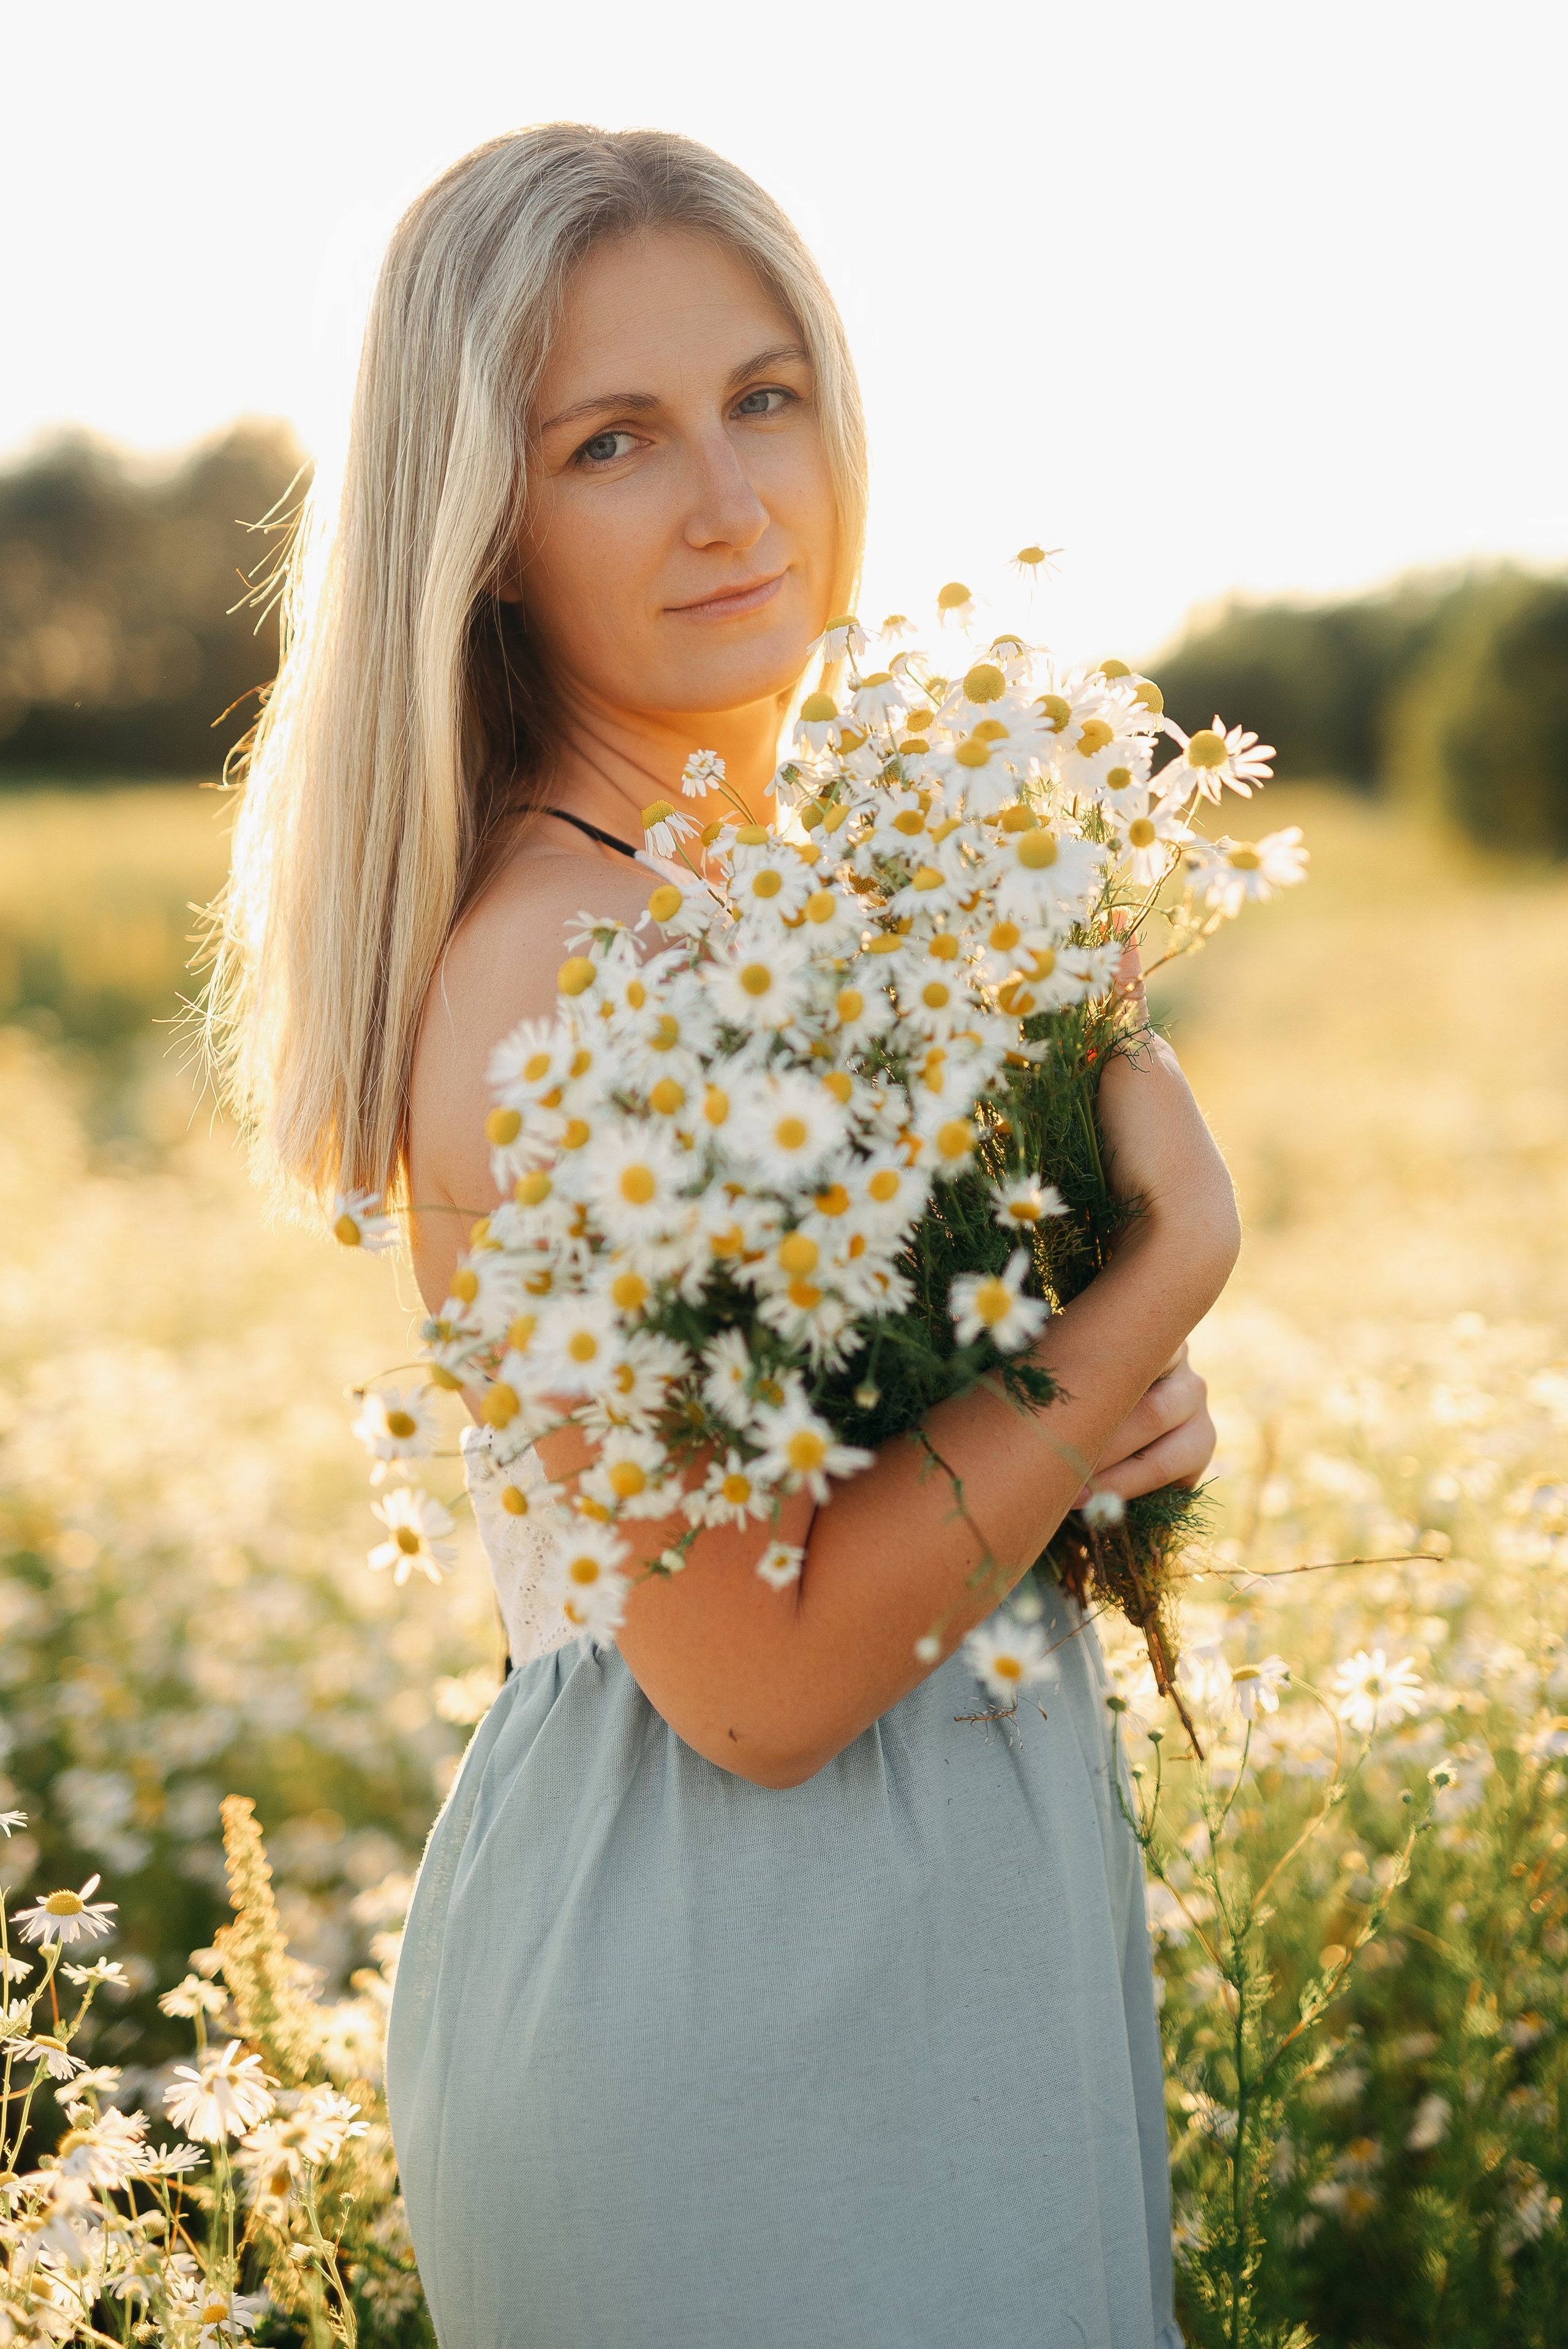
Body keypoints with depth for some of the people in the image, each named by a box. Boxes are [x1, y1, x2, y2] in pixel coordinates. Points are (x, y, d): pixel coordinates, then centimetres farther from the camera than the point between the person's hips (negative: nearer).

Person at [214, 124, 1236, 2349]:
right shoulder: (545, 978, -24)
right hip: (737, 2003, -9)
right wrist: (1177, 1266, -19)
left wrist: (1123, 1410, -4)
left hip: (964, 1919, 9)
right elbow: (761, 1682, -24)